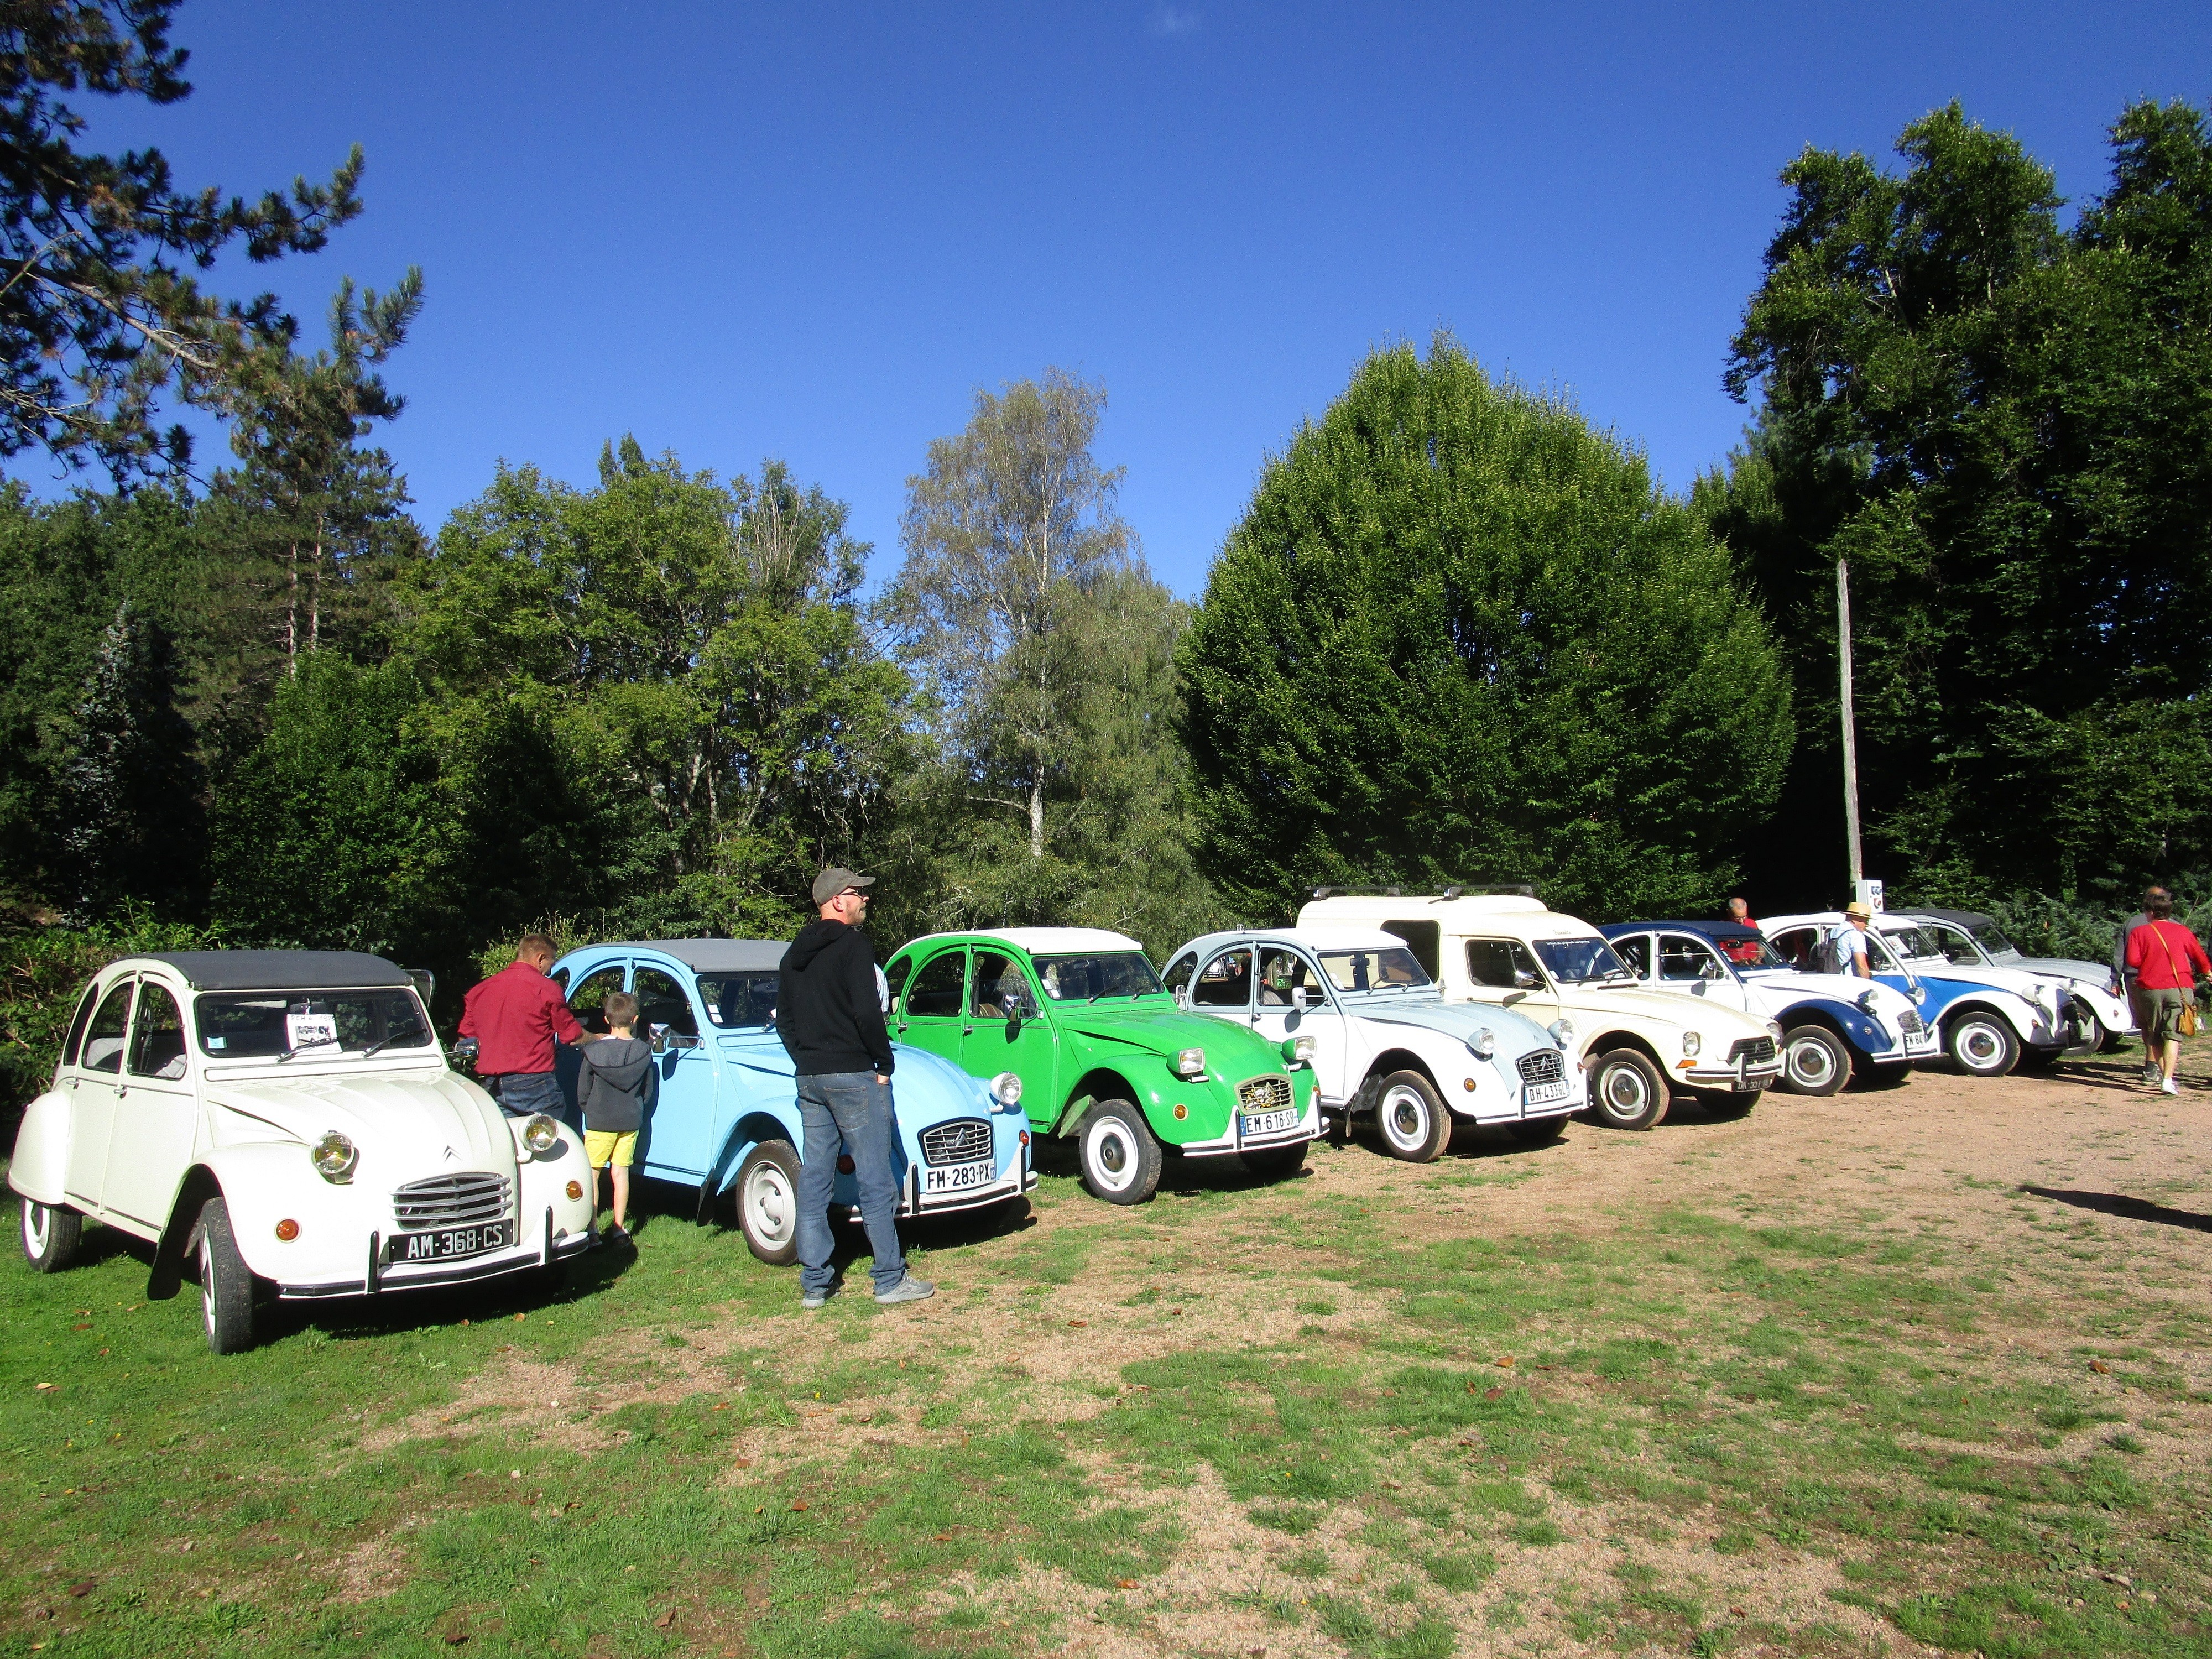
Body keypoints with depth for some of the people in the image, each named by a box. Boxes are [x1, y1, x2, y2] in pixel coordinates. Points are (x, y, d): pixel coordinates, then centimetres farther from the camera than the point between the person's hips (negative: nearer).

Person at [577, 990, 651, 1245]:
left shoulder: (593, 1052, -13)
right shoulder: (644, 1052, -6)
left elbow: (582, 1093, -4)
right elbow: (648, 1091, 4)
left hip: (600, 1122, -3)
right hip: (630, 1122, 3)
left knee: (591, 1174, 6)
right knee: (620, 1172, 10)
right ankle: (619, 1230, 14)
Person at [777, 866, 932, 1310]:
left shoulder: (795, 953, 13)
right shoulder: (853, 944, -12)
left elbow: (784, 1018, 17)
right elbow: (866, 1011, -20)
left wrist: (805, 1060, 17)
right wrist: (885, 1063, -9)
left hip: (809, 1078, 8)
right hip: (852, 1075, -8)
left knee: (814, 1178, 9)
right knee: (875, 1180, -1)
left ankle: (814, 1283, 13)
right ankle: (890, 1280, 5)